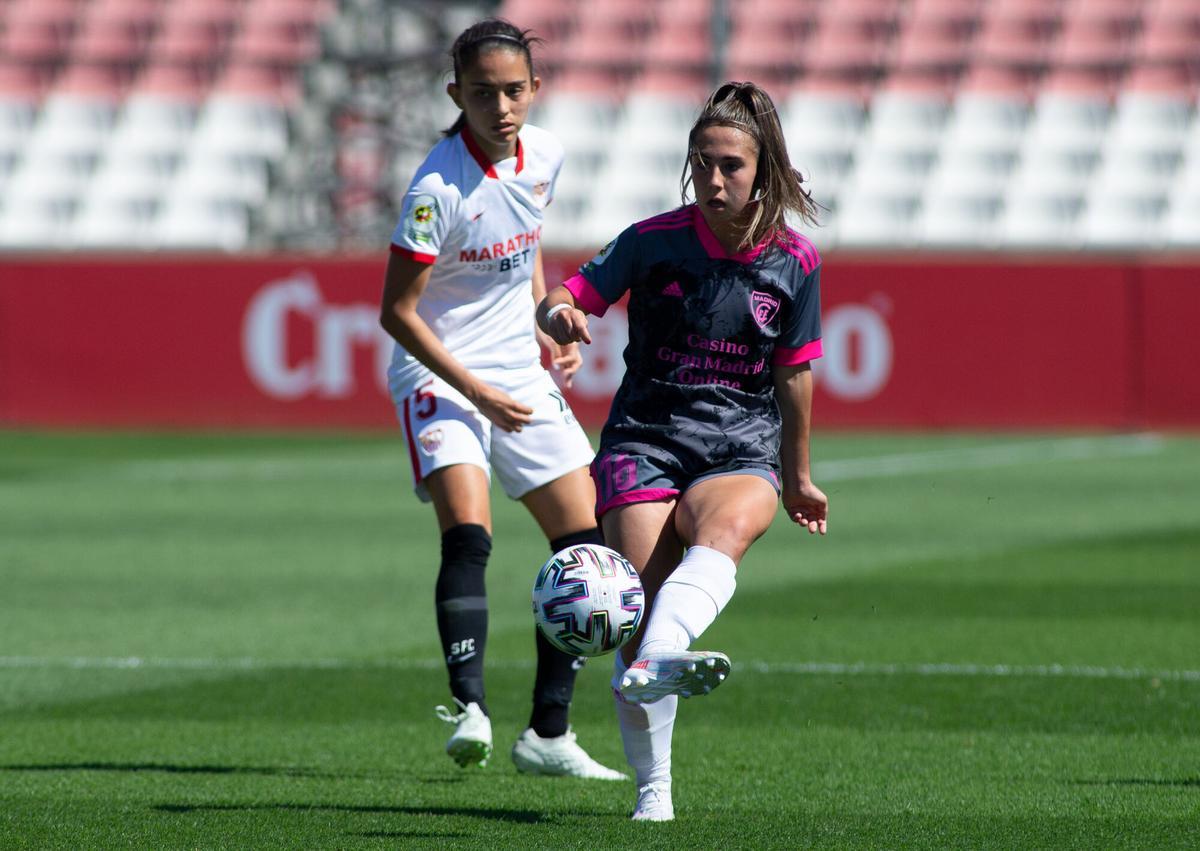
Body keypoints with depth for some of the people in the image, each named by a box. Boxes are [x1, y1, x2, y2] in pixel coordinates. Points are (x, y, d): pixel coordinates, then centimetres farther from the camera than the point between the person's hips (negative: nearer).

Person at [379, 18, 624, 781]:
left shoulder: (545, 155, -2)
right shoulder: (438, 188, -22)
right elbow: (397, 311, -17)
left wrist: (548, 327, 6)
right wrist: (476, 391, -18)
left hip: (521, 375, 7)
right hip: (439, 375, -7)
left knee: (584, 541, 4)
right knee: (468, 532, -27)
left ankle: (549, 734, 11)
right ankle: (470, 710, -32)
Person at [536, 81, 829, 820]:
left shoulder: (795, 263, 2)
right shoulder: (654, 241, -2)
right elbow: (571, 298, 2)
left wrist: (797, 476, 23)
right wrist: (560, 316, -23)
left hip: (742, 452, 0)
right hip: (645, 442, 0)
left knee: (722, 531, -35)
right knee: (642, 607, -13)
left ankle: (656, 659, -62)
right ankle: (653, 791, 0)